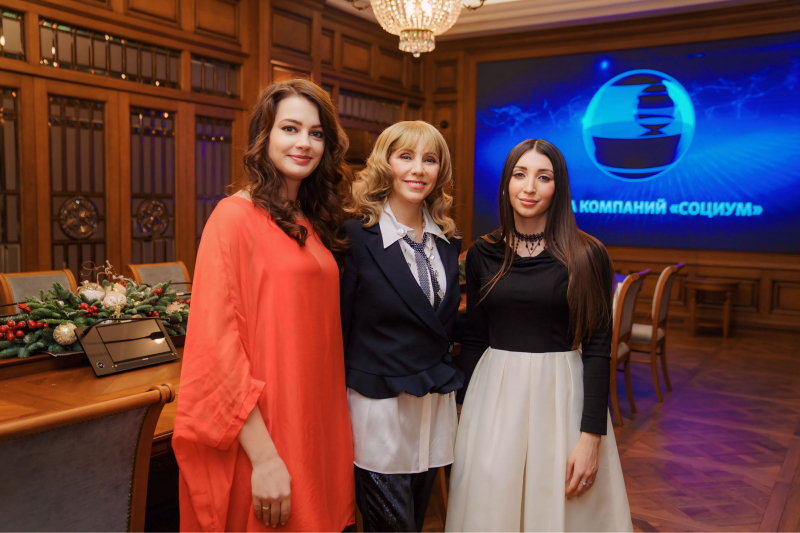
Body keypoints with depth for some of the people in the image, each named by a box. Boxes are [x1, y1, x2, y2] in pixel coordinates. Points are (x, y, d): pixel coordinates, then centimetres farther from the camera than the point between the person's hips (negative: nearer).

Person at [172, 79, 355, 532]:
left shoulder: (312, 223, 9)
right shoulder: (235, 217, -12)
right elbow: (217, 342, -18)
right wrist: (263, 457, -20)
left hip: (314, 425, 7)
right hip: (262, 438, -7)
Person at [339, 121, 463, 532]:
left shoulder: (447, 239, 7)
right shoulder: (355, 236, -13)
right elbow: (339, 328, -10)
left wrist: (447, 377, 14)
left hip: (435, 403, 6)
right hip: (378, 403, -6)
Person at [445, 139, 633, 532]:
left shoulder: (587, 255, -6)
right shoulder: (482, 254, 2)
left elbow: (598, 348, -7)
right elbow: (473, 338, 7)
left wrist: (591, 436, -12)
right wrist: (464, 408, 7)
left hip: (562, 394, -2)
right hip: (494, 395, 2)